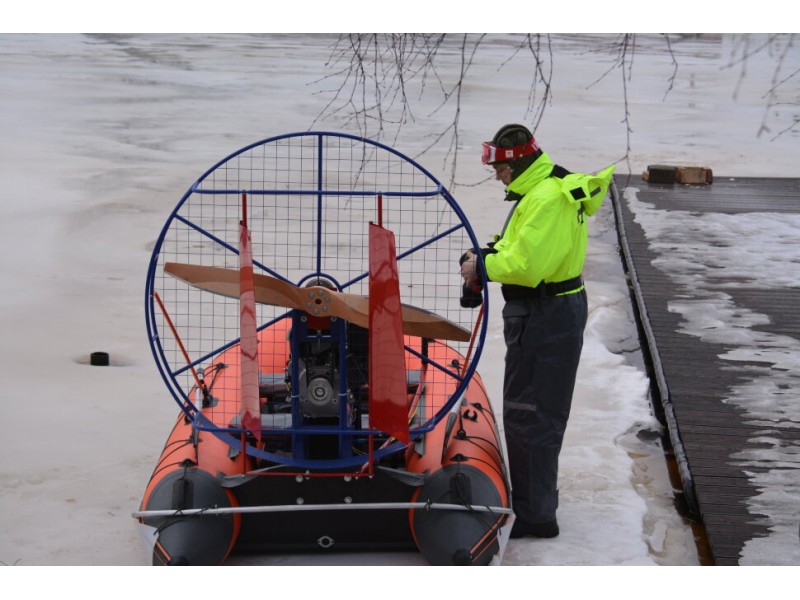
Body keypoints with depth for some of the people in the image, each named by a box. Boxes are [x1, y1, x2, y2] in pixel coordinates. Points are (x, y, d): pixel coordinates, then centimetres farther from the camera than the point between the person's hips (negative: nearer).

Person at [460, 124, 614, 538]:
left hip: (543, 318, -11)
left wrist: (482, 266, -14)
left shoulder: (545, 199, -23)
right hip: (561, 307, 11)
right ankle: (534, 500, 35)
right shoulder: (557, 188, 12)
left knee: (526, 415, -4)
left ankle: (534, 515, 3)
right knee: (541, 411, 21)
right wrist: (491, 254, 4)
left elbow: (526, 265, -28)